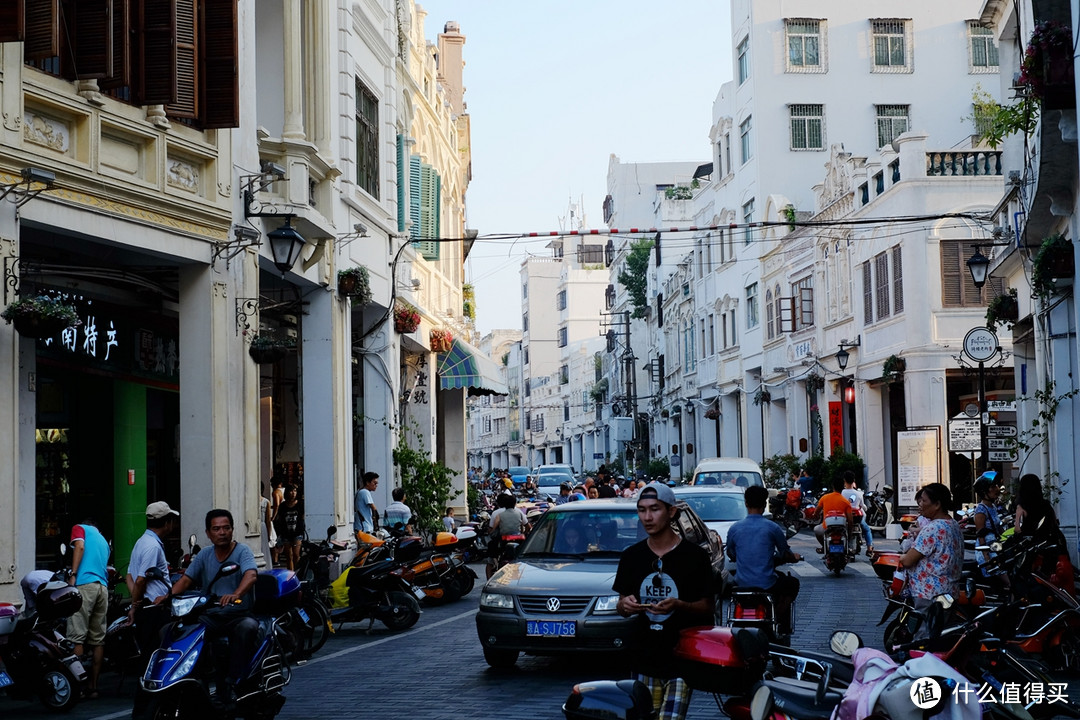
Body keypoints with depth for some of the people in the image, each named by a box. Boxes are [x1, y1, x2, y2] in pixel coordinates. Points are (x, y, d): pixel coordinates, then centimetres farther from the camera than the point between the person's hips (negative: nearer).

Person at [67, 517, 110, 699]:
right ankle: (93, 686, 6)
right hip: (103, 587, 6)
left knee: (77, 636, -8)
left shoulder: (80, 528, 13)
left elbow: (79, 546, -6)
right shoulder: (103, 540, 30)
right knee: (98, 639, 6)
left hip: (84, 584, -6)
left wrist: (73, 575, -12)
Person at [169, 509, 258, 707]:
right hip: (210, 616, 4)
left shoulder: (242, 551, -4)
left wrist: (235, 595, -44)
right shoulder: (204, 555, 13)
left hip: (239, 615, -4)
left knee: (248, 627, -38)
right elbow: (186, 579, 5)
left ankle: (230, 684, -32)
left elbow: (251, 575, -23)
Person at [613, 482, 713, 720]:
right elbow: (620, 607, 14)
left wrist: (678, 605, -21)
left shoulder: (694, 556, -2)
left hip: (682, 660, -4)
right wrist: (625, 605, -10)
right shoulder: (631, 556, 10)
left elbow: (707, 608, -1)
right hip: (644, 658, 4)